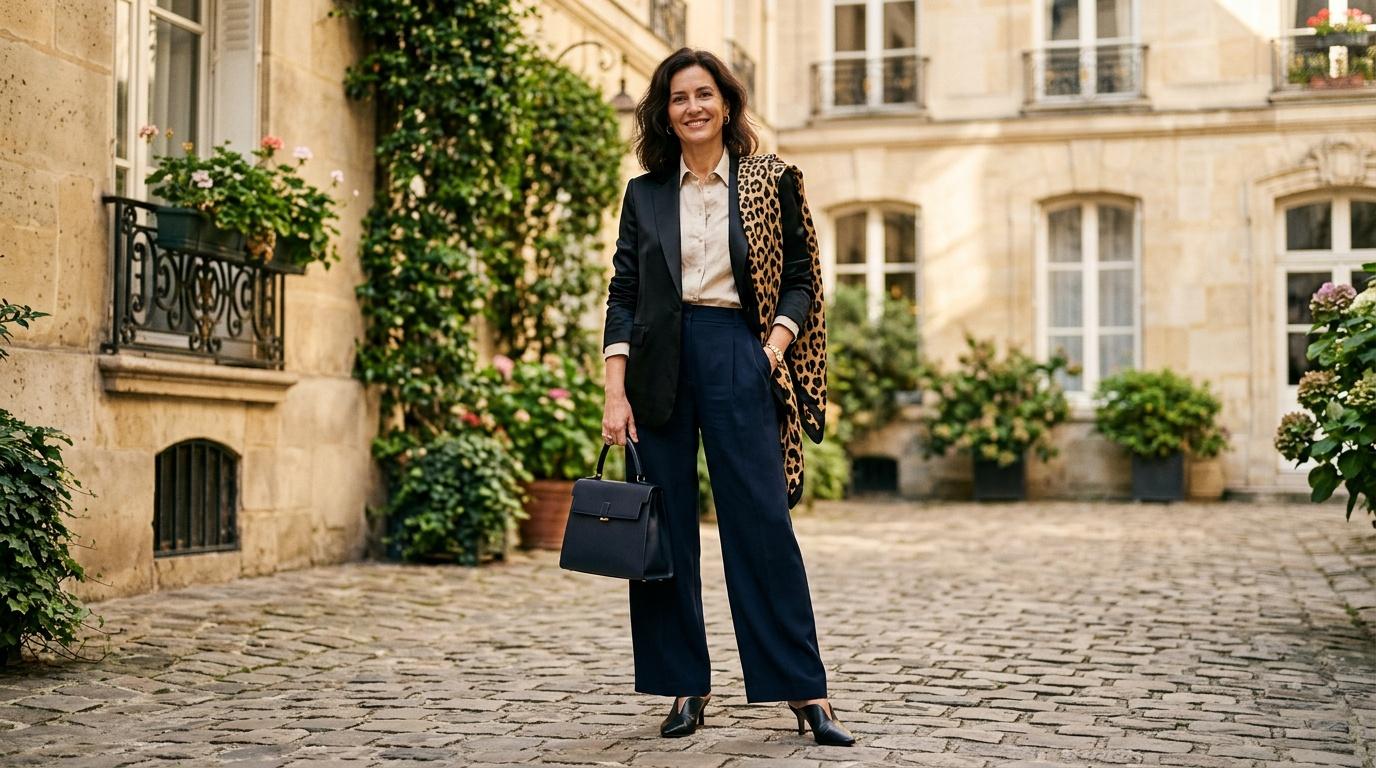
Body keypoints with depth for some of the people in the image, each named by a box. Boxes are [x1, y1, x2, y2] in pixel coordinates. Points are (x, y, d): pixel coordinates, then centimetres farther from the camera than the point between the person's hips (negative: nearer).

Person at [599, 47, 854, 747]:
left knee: (762, 523, -6)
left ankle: (804, 690, 1)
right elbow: (623, 294, 6)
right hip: (659, 363, 2)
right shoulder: (645, 194, 10)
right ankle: (685, 686, 13)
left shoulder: (771, 181, 6)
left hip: (738, 356, -2)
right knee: (664, 528, 3)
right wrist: (616, 391, -3)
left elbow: (801, 277, 8)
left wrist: (777, 341, -10)